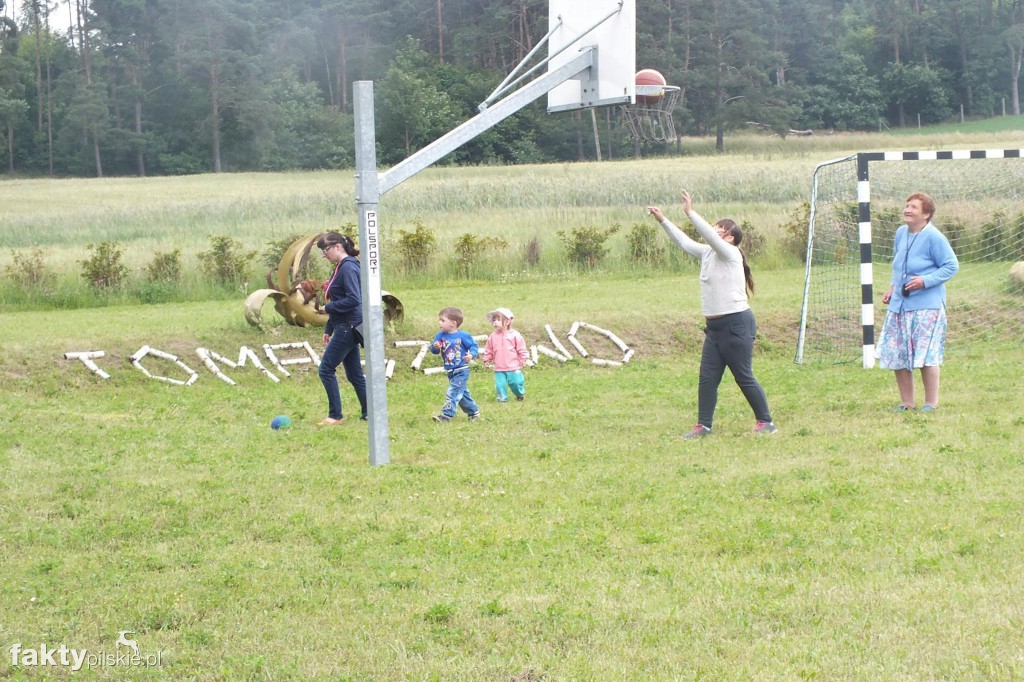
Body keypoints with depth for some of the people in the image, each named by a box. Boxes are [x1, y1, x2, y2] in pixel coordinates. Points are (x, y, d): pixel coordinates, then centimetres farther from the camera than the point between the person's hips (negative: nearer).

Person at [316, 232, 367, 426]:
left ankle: (335, 416, -1)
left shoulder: (348, 267, -16)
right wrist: (328, 329, 21)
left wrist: (329, 307, -14)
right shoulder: (341, 268, 15)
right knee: (354, 373, 12)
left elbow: (353, 299, -25)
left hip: (348, 327, -10)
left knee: (326, 369, -6)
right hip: (345, 328, 10)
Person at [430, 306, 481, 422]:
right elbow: (434, 350, -6)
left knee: (453, 393, -13)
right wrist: (434, 347, -29)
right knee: (462, 394, 17)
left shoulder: (462, 336, -13)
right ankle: (474, 412, 32)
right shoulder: (441, 336, 0)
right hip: (450, 372, 6)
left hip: (461, 371, -6)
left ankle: (446, 415, -14)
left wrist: (471, 354, -23)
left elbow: (473, 346, -4)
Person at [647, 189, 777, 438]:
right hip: (714, 325, 8)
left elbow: (710, 236, -26)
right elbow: (684, 242, 23)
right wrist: (663, 220, 22)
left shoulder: (730, 253, -11)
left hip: (736, 324, -8)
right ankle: (703, 425, 9)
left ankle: (766, 422, 9)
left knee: (744, 378, -2)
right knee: (707, 378, 5)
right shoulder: (708, 253, 12)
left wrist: (691, 213, -27)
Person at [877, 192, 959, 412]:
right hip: (899, 304, 7)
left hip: (926, 306, -7)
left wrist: (925, 281, -19)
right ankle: (907, 402, 17)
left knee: (926, 356, -6)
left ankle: (931, 403, 7)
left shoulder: (933, 237, -12)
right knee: (896, 356, 5)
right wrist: (893, 287, 13)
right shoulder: (901, 233, 10)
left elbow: (951, 266, -10)